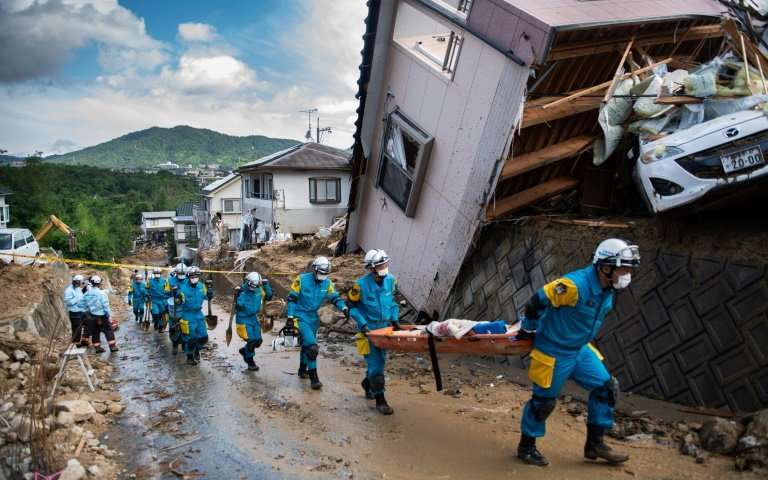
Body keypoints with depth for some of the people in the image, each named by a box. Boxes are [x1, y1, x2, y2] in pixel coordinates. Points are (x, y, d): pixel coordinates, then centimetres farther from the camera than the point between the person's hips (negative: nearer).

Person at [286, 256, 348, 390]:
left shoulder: (327, 283, -3)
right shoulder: (302, 279, -14)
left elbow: (335, 298, -5)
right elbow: (292, 298, -9)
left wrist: (344, 308, -24)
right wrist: (290, 317, -12)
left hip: (313, 318, 6)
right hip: (300, 317, -6)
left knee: (307, 345, 22)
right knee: (312, 346, -18)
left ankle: (302, 370, 42)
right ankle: (314, 378, -11)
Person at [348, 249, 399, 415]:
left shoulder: (390, 280, -3)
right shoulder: (361, 284, -17)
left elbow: (394, 301, 11)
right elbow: (352, 306, -8)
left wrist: (395, 318, 1)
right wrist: (362, 323, -17)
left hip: (385, 327, 5)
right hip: (369, 329, -5)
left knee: (380, 360, 17)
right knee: (375, 363, -6)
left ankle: (368, 383, 44)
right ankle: (380, 399, 3)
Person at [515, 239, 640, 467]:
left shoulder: (608, 289, -1)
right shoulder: (575, 285, -30)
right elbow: (536, 302, -24)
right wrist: (529, 330, -10)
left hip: (580, 350, 8)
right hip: (553, 352, -8)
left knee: (606, 388, 7)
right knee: (544, 400, 4)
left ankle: (595, 443, 22)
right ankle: (526, 447, 25)